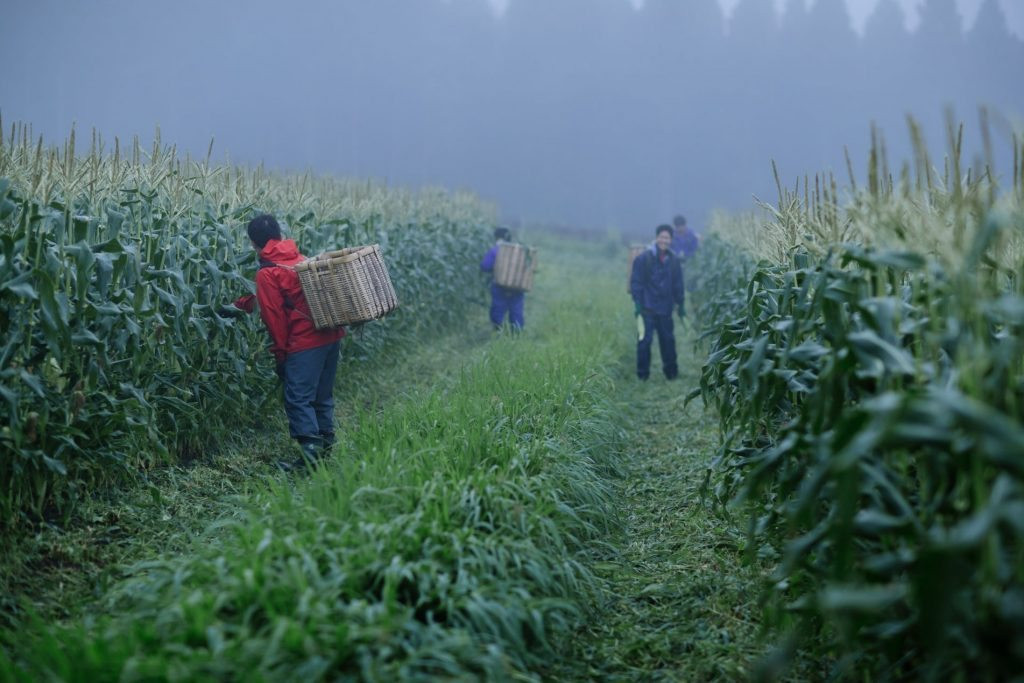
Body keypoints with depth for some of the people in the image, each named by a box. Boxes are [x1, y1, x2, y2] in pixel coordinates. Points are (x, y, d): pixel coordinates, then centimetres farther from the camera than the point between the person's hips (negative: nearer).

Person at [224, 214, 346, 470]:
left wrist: (281, 351, 2)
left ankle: (309, 449, -13)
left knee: (298, 398, -5)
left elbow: (274, 315, -7)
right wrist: (241, 304, 31)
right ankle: (325, 444, 22)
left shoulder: (267, 274, -7)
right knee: (323, 394, 16)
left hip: (305, 342, -8)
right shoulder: (300, 258, 15)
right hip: (332, 335, 8)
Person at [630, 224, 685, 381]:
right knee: (645, 339, -6)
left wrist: (680, 304, 16)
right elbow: (636, 281, -6)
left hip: (665, 309, 4)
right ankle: (643, 374, 4)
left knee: (668, 339, 9)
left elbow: (678, 285, 16)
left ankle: (671, 372, 21)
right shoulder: (644, 258, -6)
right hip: (647, 308, -4)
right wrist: (637, 302, -11)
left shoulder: (673, 261, 8)